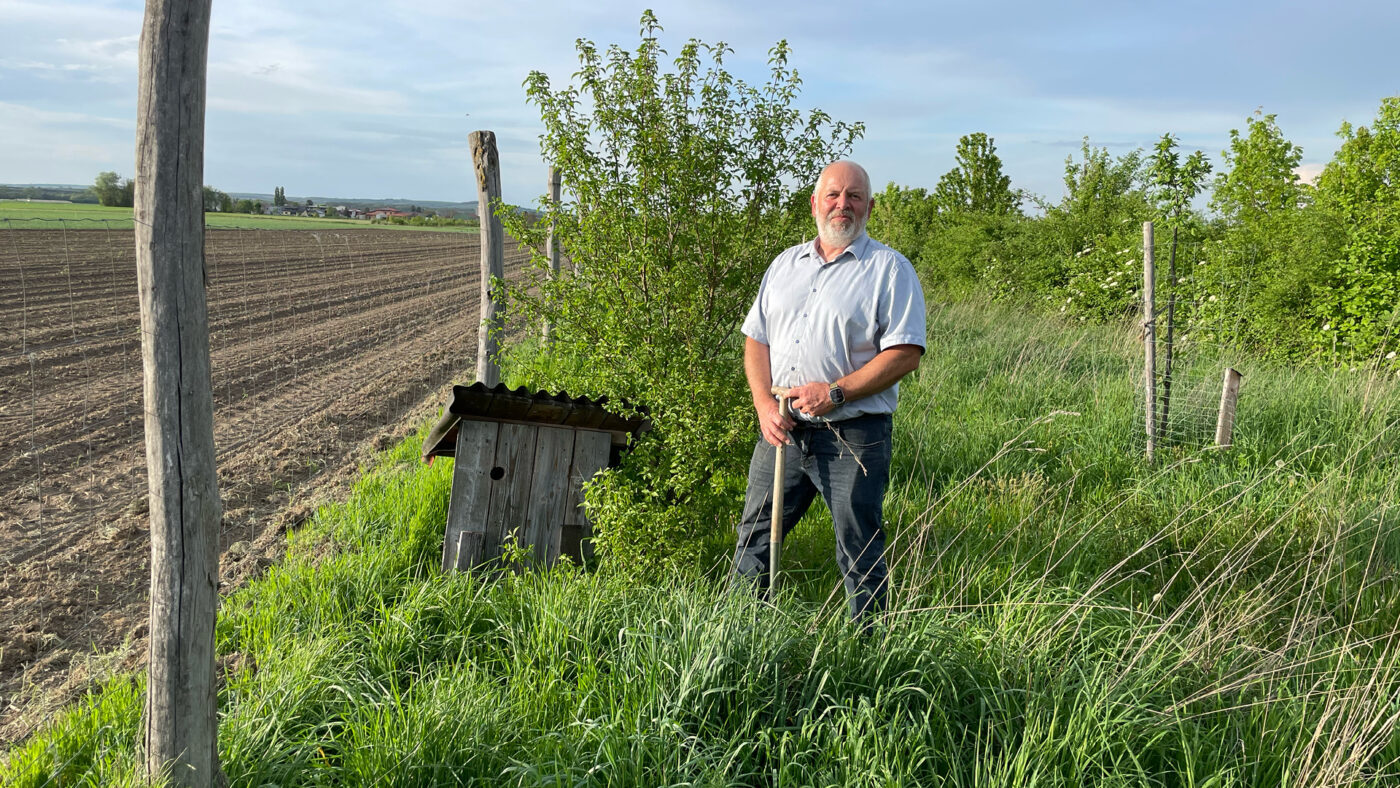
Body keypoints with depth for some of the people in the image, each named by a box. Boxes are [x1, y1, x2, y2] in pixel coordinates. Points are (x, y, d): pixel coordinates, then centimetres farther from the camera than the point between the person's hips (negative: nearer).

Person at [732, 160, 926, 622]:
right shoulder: (785, 264, 15)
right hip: (781, 429, 5)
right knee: (754, 541, 10)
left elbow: (905, 354, -9)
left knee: (860, 557, 2)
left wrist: (836, 393, -17)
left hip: (853, 434, -4)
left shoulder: (890, 269, -1)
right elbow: (756, 338, 14)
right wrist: (764, 403, -3)